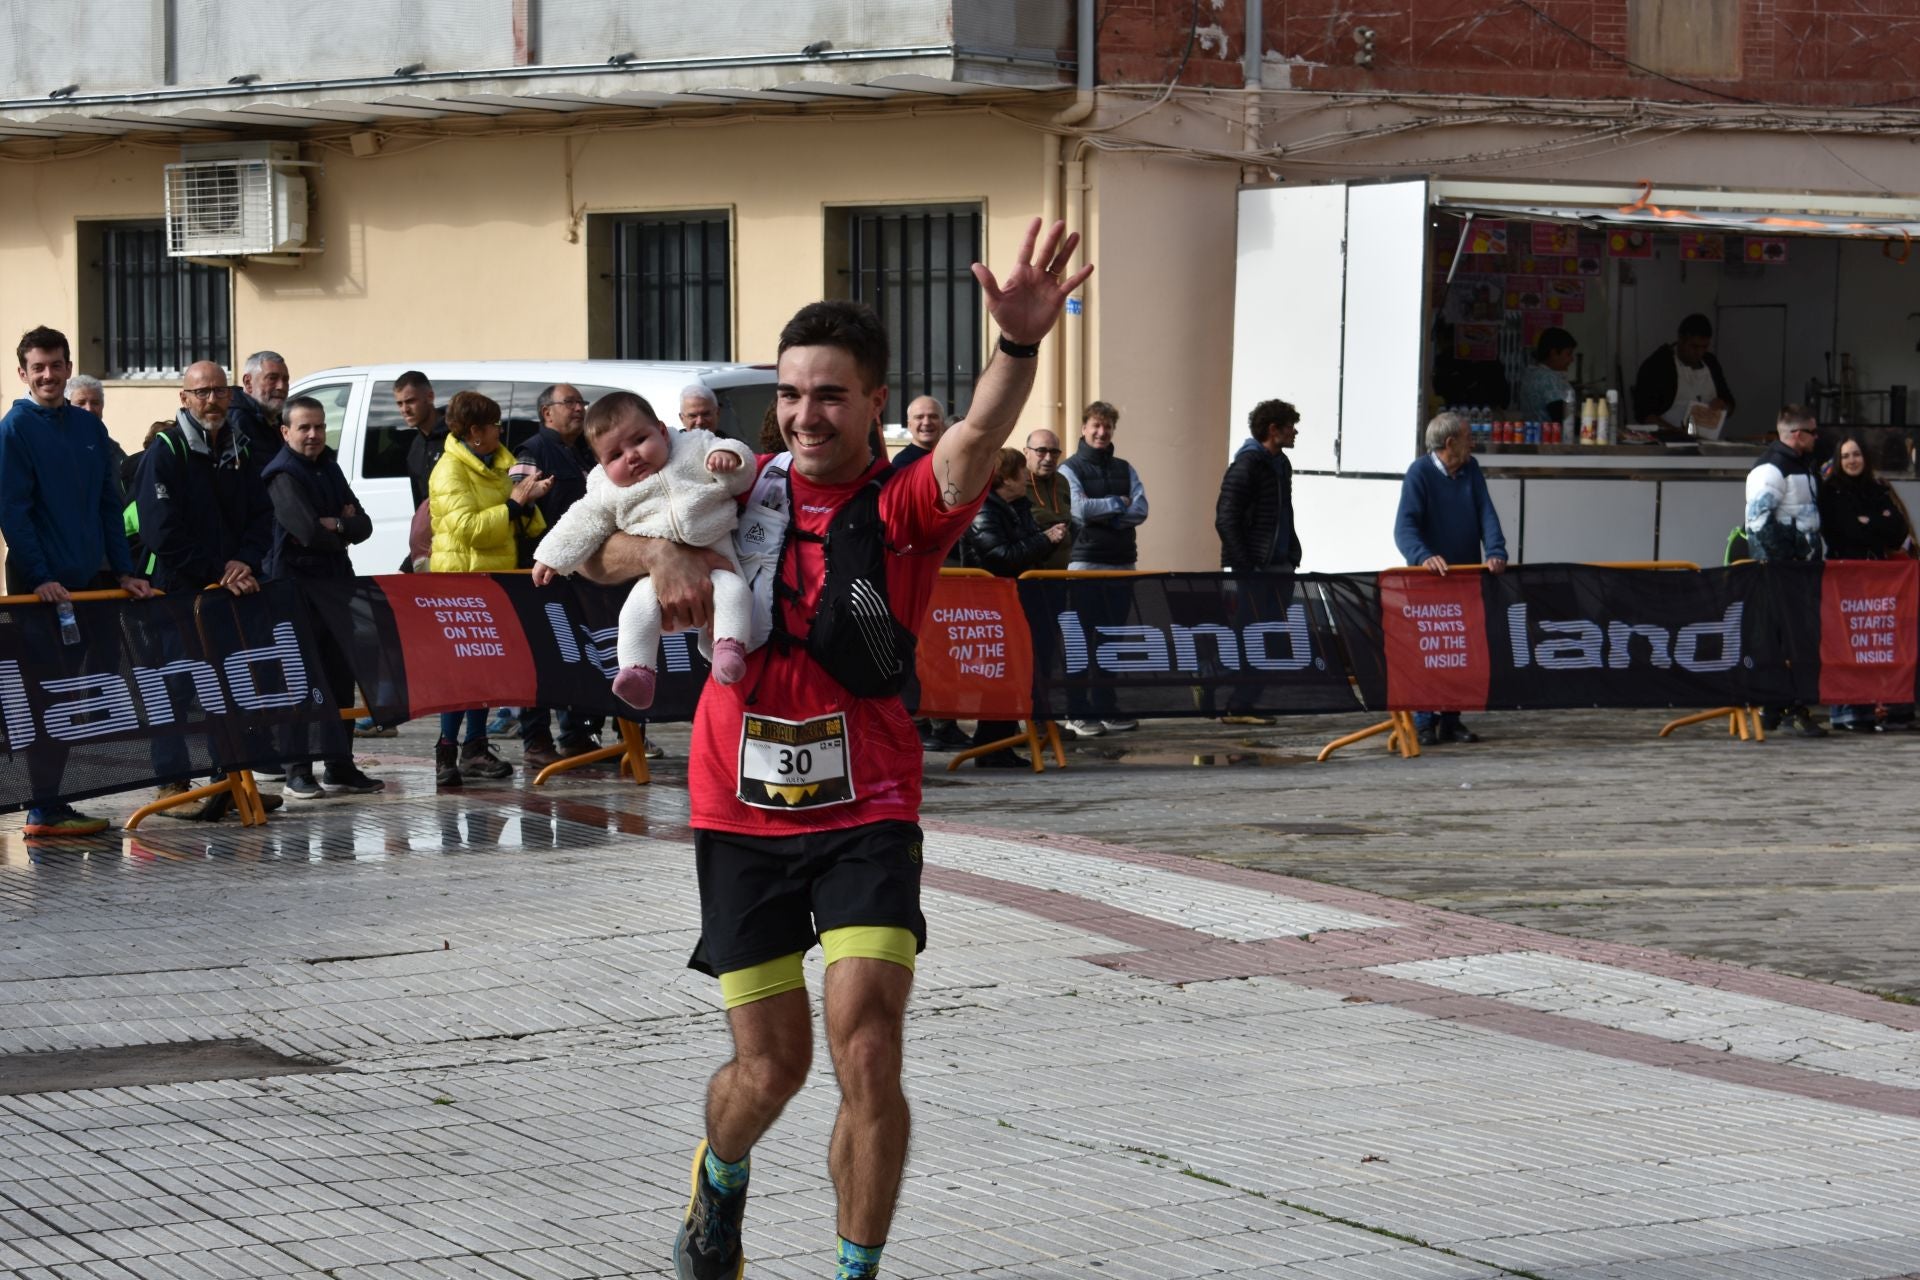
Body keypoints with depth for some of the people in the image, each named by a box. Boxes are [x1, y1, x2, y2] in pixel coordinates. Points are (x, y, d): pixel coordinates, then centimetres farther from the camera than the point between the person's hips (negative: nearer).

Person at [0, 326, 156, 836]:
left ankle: (51, 802, 13)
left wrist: (122, 571, 8)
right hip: (42, 584, -7)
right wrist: (41, 579, -18)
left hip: (91, 581, 7)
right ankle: (45, 811, 0)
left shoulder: (90, 427, 12)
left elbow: (110, 505, 16)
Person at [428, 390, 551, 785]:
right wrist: (514, 504, -18)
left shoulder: (497, 464, 17)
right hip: (461, 577, -8)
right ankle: (447, 751, -10)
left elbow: (522, 527, 22)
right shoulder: (450, 470, -11)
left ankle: (475, 748, 16)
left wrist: (529, 501, 1)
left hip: (495, 575, 9)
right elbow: (468, 526, -23)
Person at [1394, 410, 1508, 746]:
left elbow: (1486, 514, -2)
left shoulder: (1471, 470, 6)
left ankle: (1451, 721, 15)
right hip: (1431, 579, -6)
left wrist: (1496, 552, -19)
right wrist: (1423, 556, -39)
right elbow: (1404, 526, -21)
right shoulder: (1420, 472, -12)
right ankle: (1425, 723, 2)